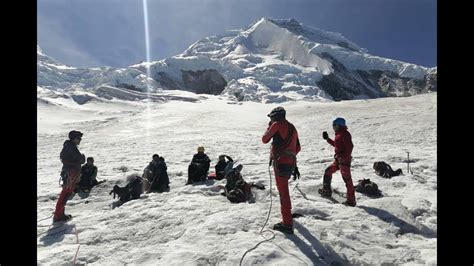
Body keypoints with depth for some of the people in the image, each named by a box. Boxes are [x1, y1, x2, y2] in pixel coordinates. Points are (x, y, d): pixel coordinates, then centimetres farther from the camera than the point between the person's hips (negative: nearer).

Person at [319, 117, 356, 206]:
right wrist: (327, 139, 27)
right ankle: (326, 191, 31)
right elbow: (336, 145, 27)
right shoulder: (339, 134, 15)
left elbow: (350, 146, -23)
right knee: (328, 171, 19)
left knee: (347, 179, -6)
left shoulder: (344, 134, -14)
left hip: (344, 160, -11)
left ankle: (351, 200, 1)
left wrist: (344, 156, -26)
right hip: (338, 159, 11)